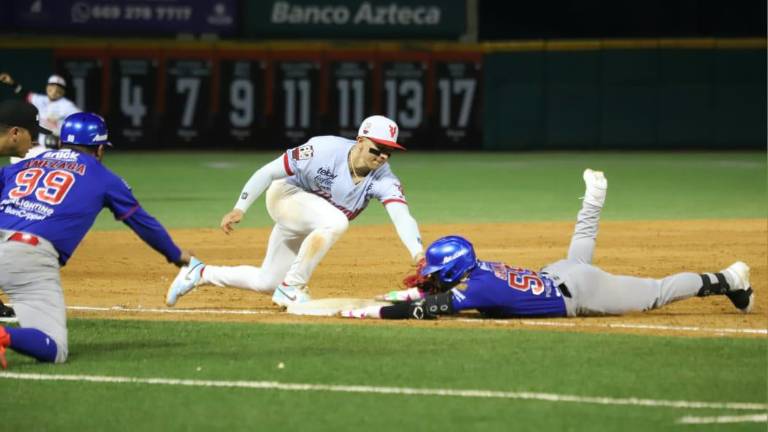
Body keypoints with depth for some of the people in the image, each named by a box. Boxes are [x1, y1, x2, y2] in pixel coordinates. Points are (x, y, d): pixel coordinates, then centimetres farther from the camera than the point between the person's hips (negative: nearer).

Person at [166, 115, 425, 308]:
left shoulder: (383, 179, -22)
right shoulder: (324, 150, -31)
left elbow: (402, 217, -37)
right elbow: (269, 171, -22)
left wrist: (417, 252, -55)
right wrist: (240, 208, -25)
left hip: (308, 228, 5)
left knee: (266, 282, 10)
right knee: (335, 221, -35)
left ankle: (200, 273, 32)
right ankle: (291, 288, -22)